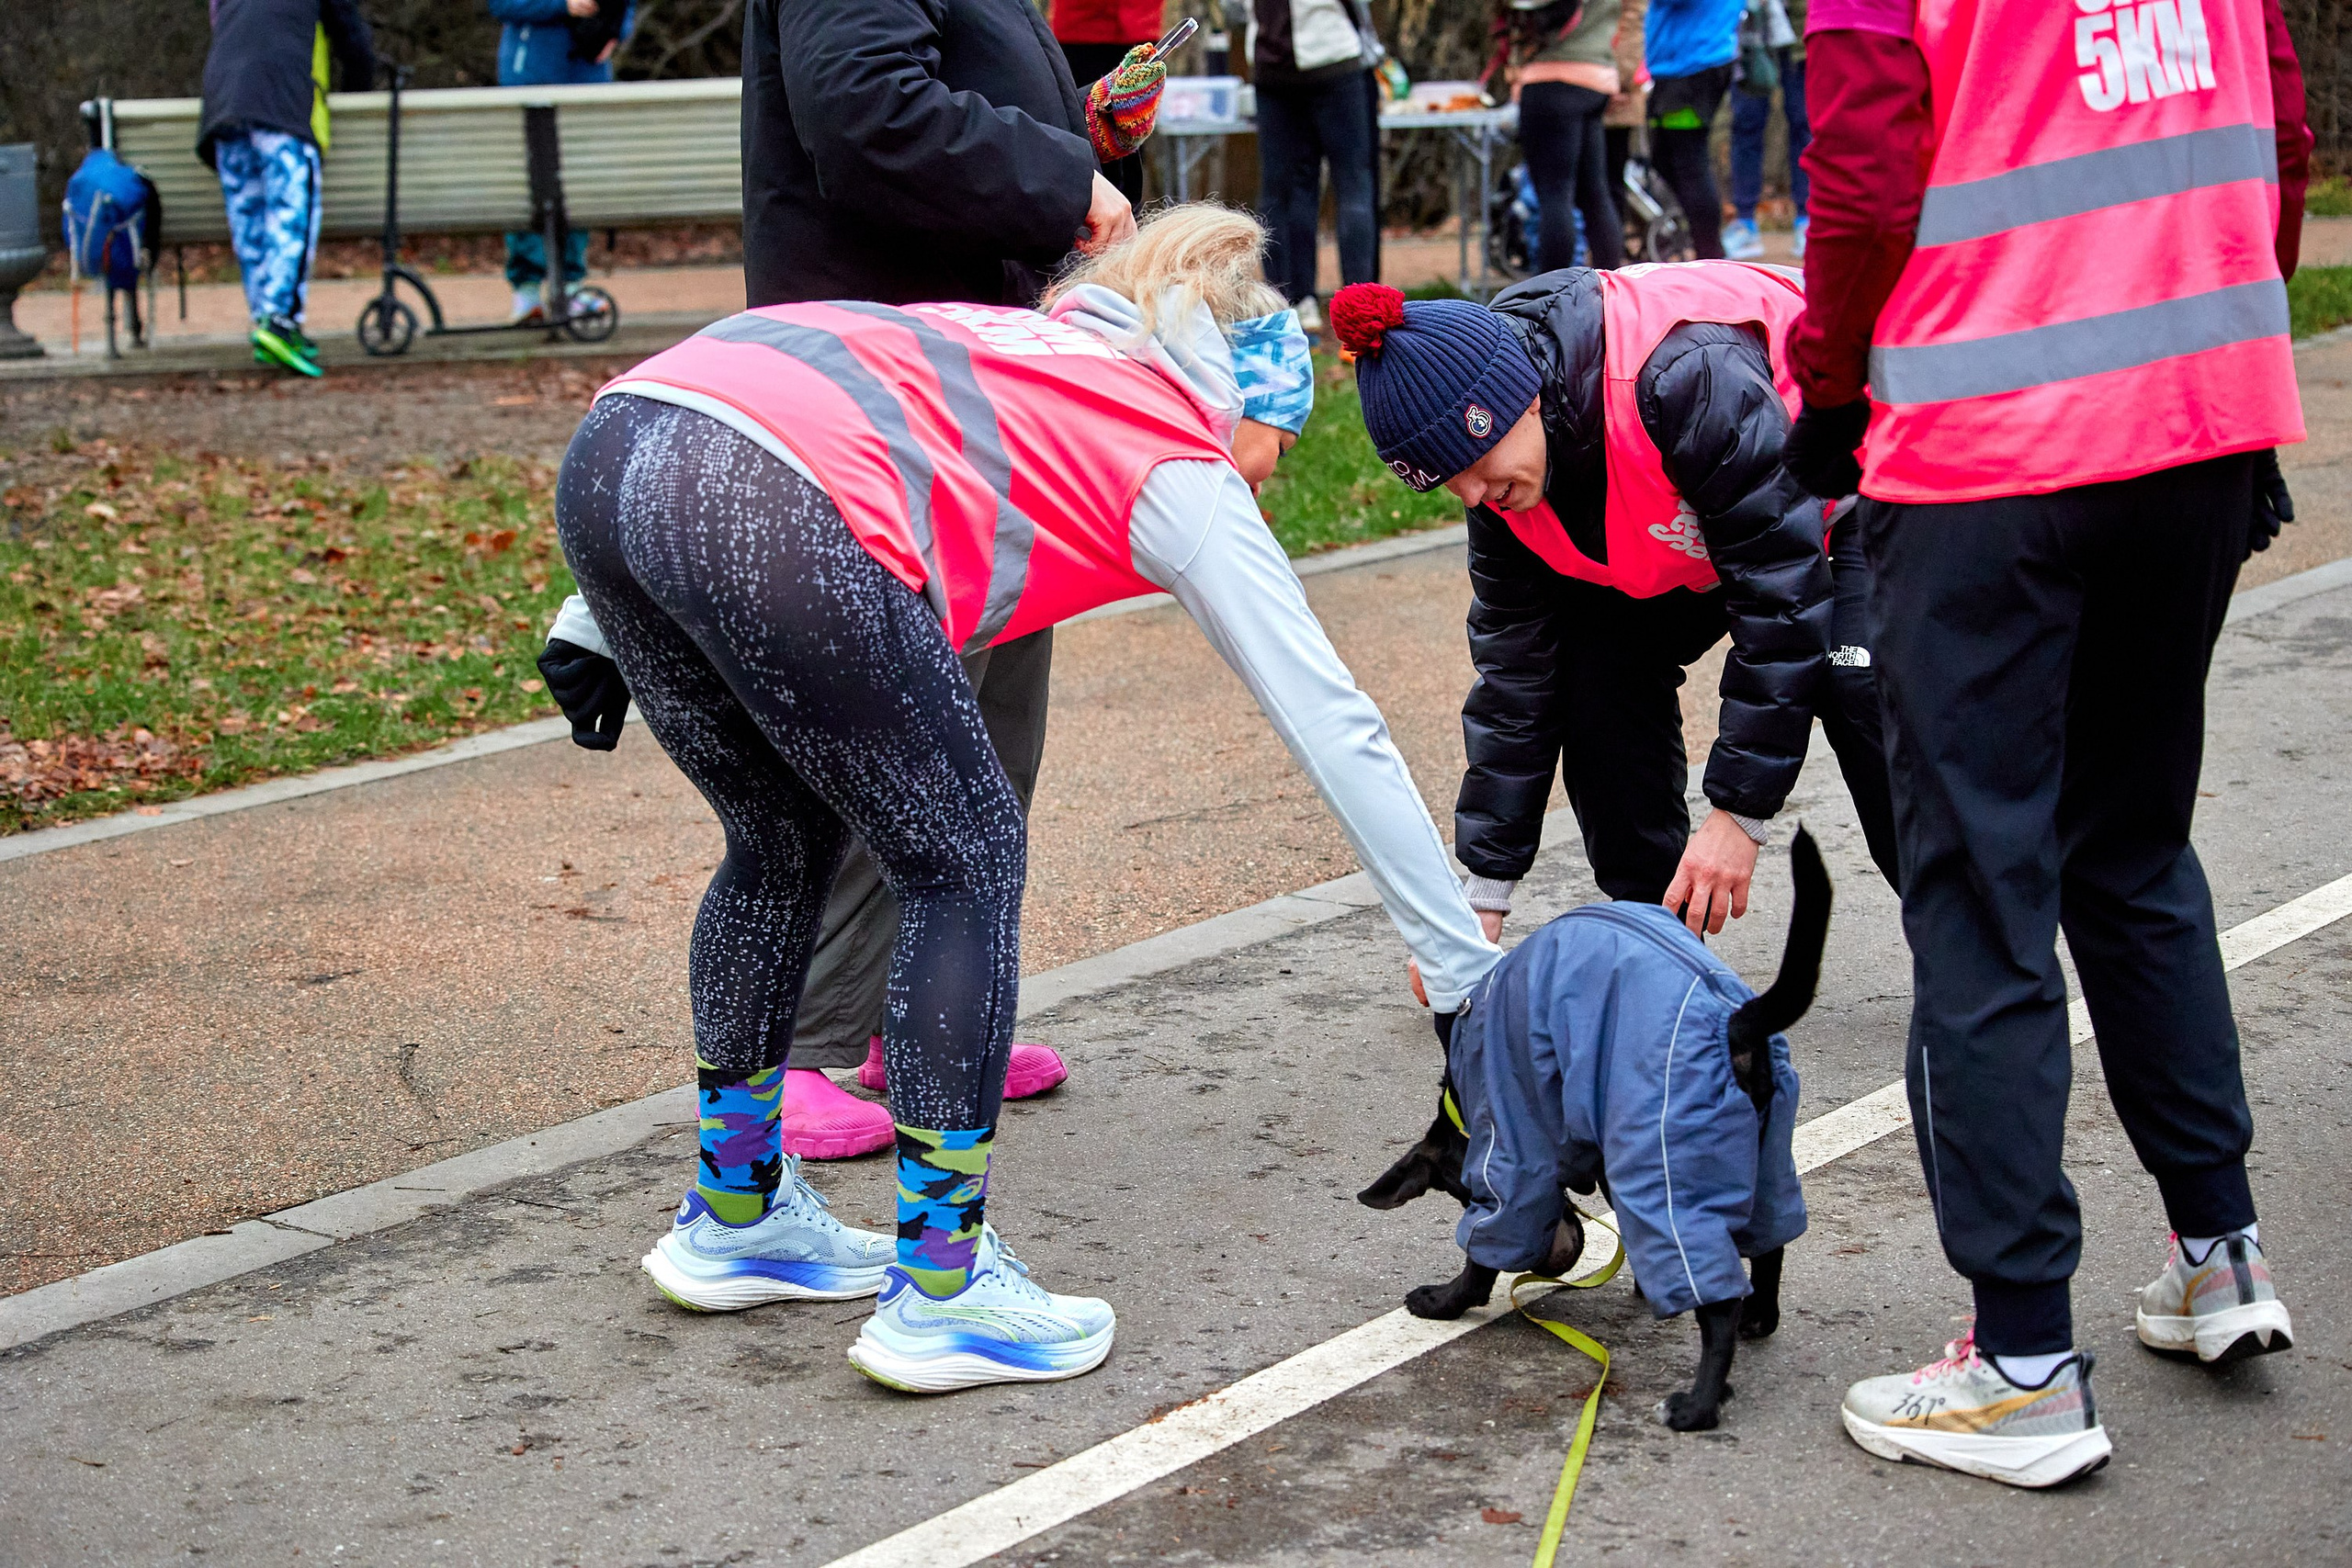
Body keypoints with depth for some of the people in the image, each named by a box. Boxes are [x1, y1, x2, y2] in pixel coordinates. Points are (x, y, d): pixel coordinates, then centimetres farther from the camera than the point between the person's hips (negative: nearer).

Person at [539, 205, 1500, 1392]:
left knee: (786, 839, 26)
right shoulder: (1184, 474, 19)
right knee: (966, 861, 11)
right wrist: (1468, 975, 26)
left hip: (610, 456, 8)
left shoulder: (1012, 338, 36)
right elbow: (1337, 734, 20)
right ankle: (939, 1296, 16)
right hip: (767, 519, -8)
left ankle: (733, 1218, 38)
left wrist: (606, 624, 32)